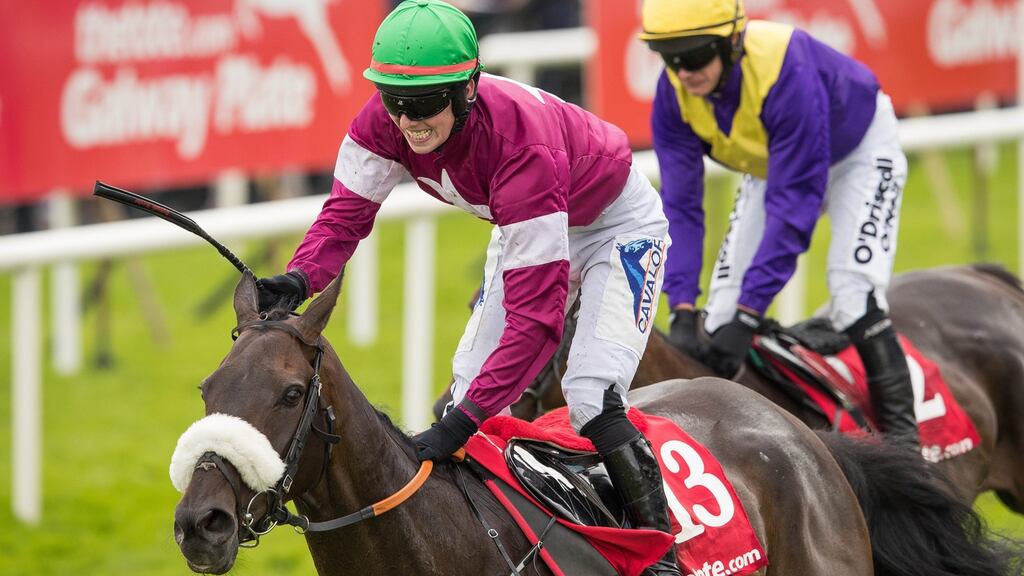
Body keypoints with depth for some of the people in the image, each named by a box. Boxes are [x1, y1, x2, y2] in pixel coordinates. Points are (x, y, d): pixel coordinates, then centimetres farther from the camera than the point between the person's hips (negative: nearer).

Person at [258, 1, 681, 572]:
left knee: (591, 401, -21)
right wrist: (299, 279, -43)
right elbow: (347, 209, -19)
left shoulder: (521, 144, -44)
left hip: (616, 222, -7)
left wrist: (462, 423, -51)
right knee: (469, 391, 0)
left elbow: (537, 312, -45)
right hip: (529, 225, 7)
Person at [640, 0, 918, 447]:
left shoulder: (786, 73, -42)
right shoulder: (674, 93, -24)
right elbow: (680, 205, -22)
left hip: (859, 148, -6)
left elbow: (794, 201, -41)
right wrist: (681, 311, -34)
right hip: (773, 162, 6)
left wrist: (748, 315, -43)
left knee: (853, 292, -23)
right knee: (725, 303, -4)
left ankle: (902, 437, -17)